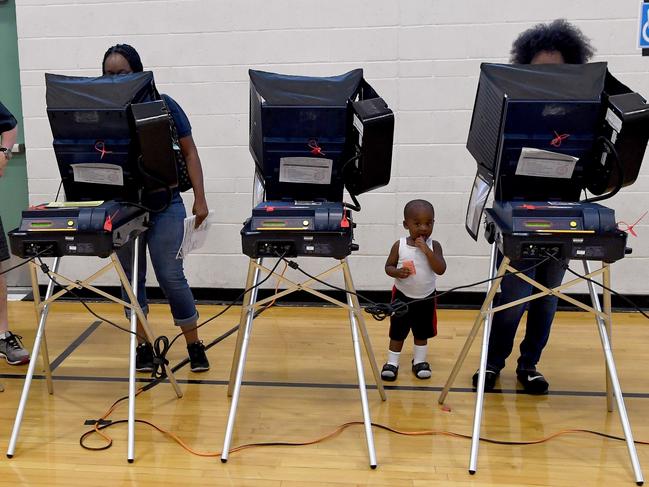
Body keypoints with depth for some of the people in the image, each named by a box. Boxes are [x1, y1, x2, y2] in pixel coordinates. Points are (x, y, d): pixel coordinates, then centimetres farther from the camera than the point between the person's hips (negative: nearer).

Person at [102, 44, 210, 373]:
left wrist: (199, 198, -3)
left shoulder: (163, 105, -2)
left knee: (170, 276, -4)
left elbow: (189, 152, 2)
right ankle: (143, 345, 24)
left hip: (163, 203, -3)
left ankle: (194, 345, 12)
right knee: (132, 278, 9)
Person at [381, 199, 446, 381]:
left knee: (422, 332, 17)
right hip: (402, 297, -1)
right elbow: (388, 266, -4)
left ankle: (419, 361, 34)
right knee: (397, 332, 10)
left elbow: (441, 270, -20)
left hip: (426, 298, 1)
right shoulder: (399, 245, -12)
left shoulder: (434, 246, -11)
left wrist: (426, 250, -29)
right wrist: (397, 272, -26)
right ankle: (392, 363, 23)